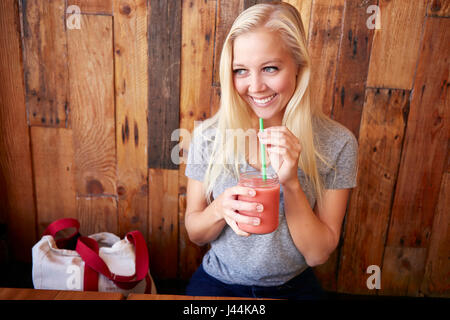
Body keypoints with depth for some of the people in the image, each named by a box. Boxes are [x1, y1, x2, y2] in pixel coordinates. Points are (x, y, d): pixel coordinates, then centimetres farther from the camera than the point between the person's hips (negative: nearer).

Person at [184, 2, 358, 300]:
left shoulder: (337, 143, -14)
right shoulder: (208, 136, -12)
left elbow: (318, 254, -12)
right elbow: (194, 233, -4)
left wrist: (290, 183, -27)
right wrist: (220, 207, -24)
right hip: (217, 283, 0)